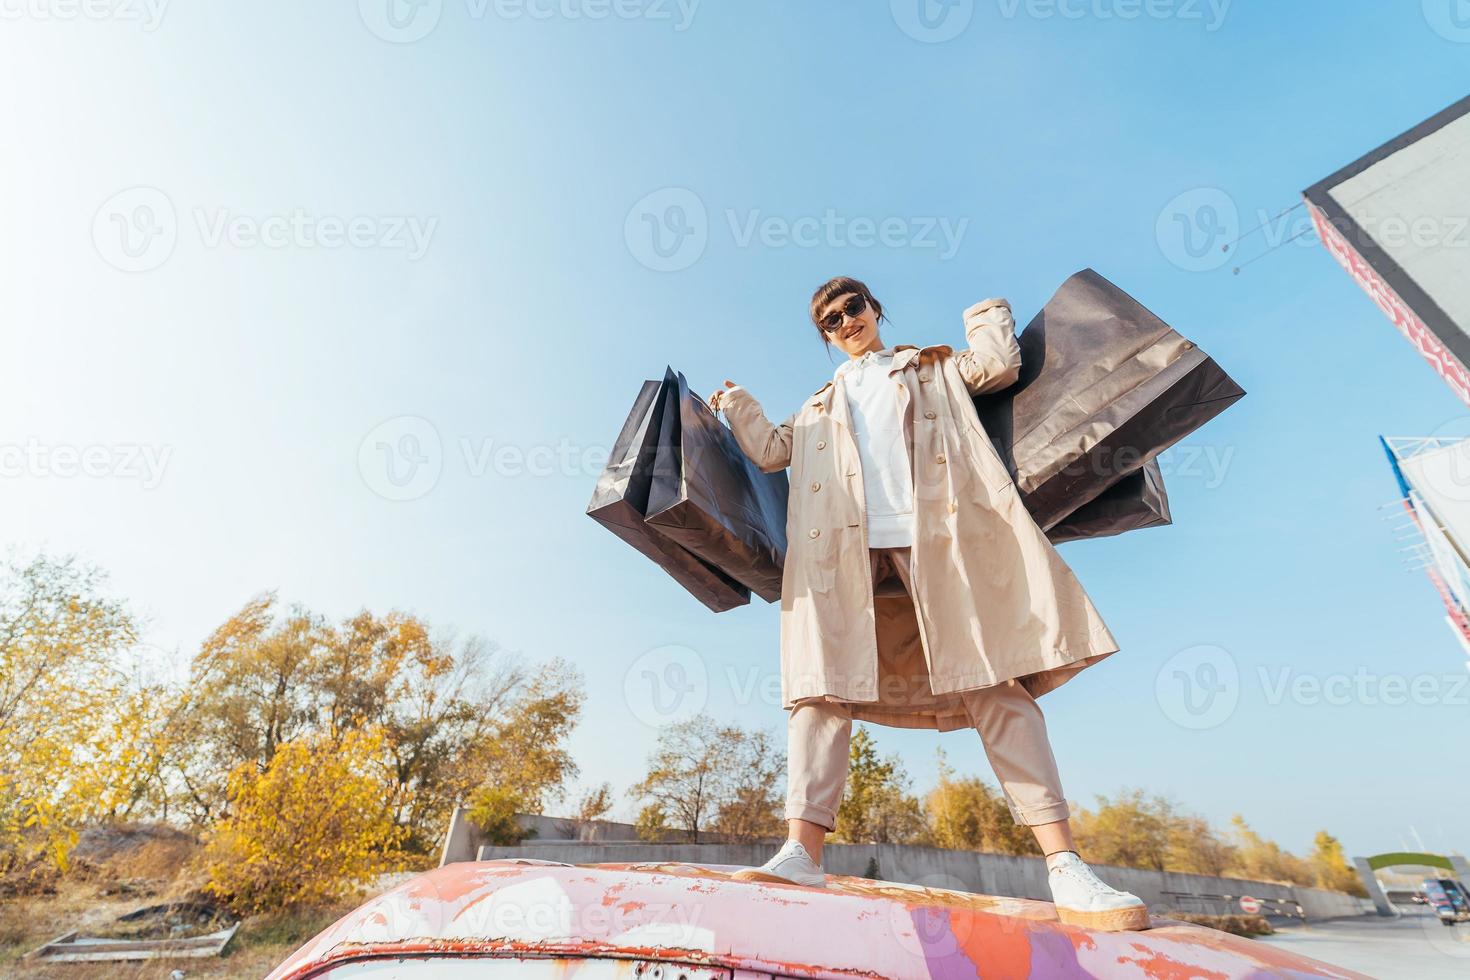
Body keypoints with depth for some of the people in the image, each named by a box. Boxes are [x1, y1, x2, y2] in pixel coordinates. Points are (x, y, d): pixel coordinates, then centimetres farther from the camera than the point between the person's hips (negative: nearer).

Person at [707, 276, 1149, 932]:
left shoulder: (931, 369, 28)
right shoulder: (819, 406, 33)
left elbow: (998, 365, 12)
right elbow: (770, 450, 22)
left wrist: (986, 311, 28)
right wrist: (734, 403, 23)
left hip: (940, 534, -1)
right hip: (845, 547, 2)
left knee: (993, 682, -10)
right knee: (824, 683, -13)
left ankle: (1066, 867, -8)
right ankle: (802, 852, -15)